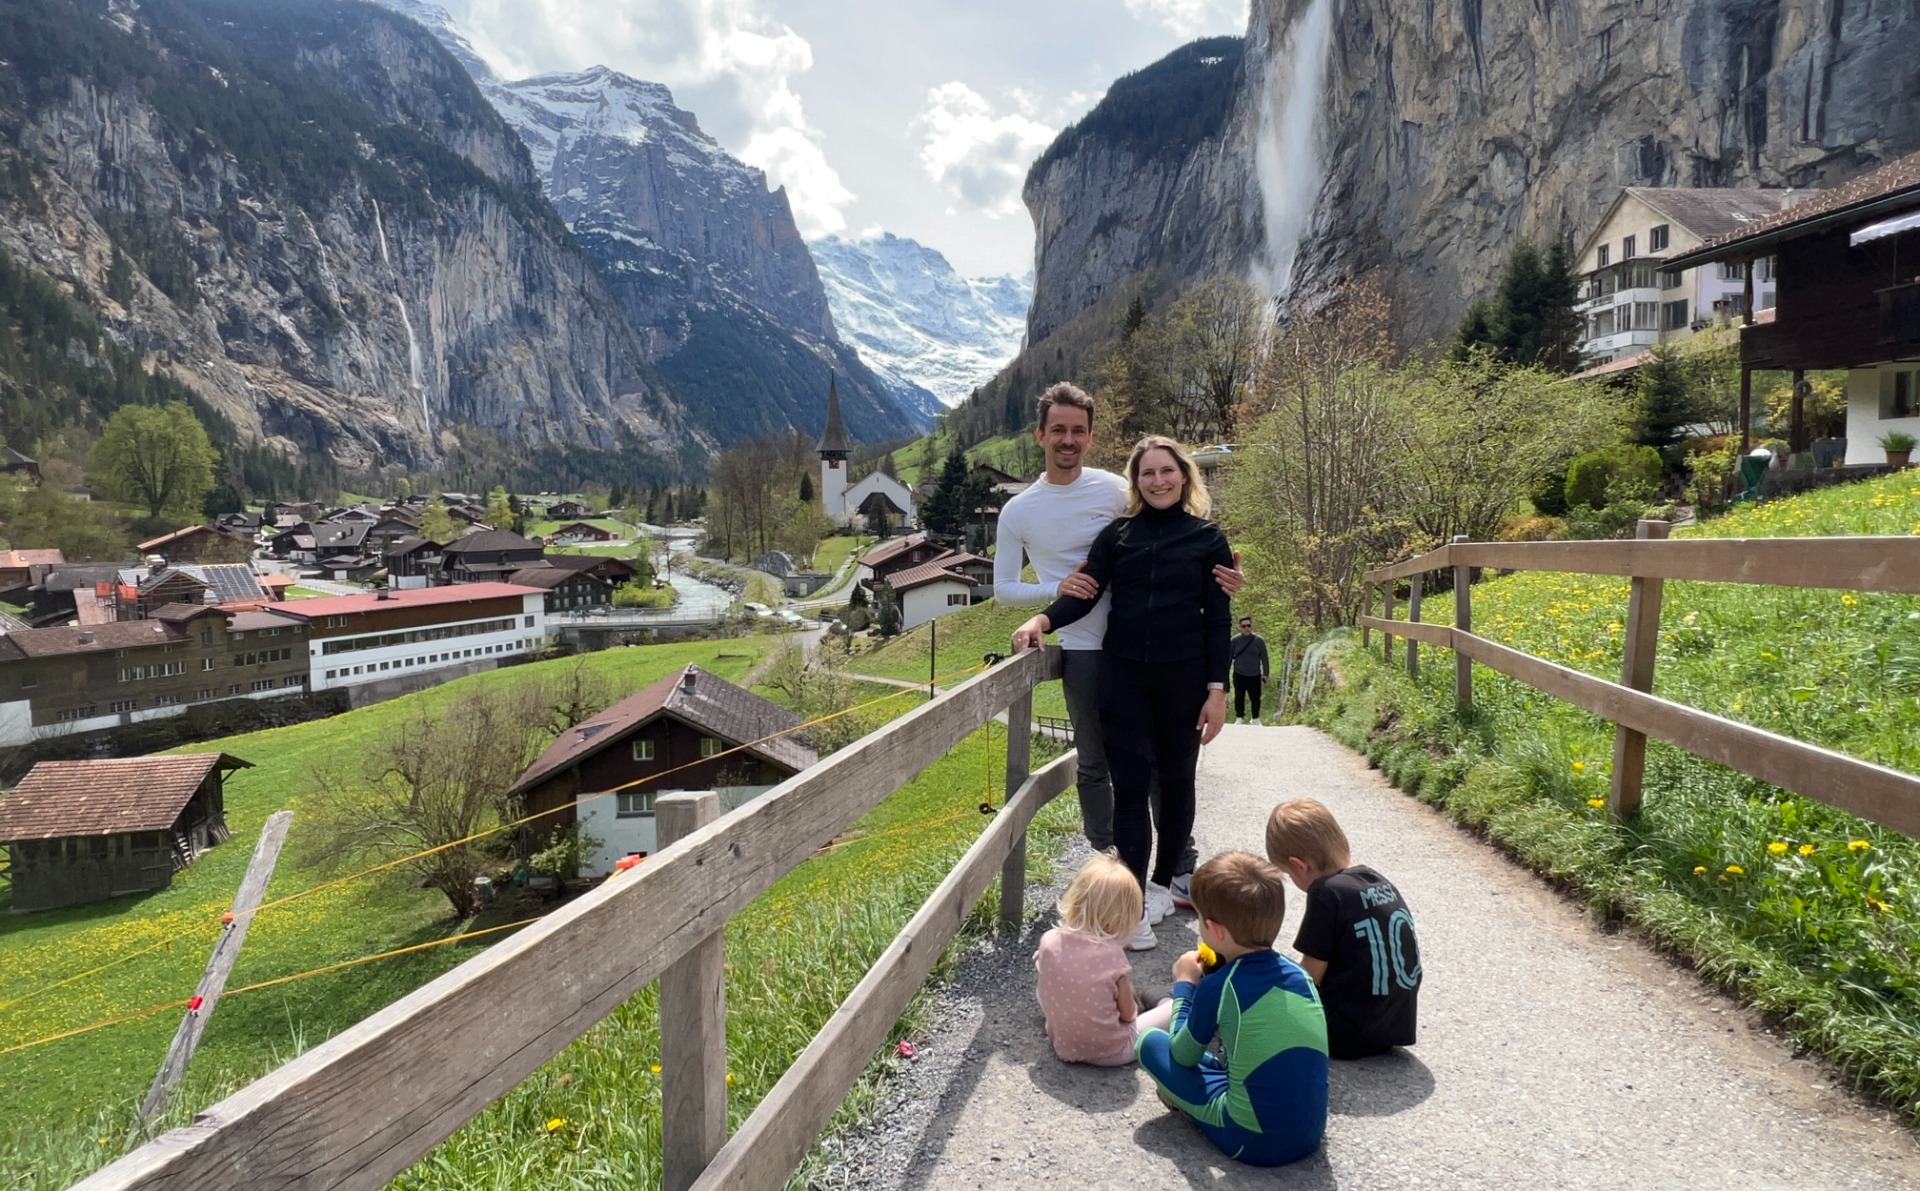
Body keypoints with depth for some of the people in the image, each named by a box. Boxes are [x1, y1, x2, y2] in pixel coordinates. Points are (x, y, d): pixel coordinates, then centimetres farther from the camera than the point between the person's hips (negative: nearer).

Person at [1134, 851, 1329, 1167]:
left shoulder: (1216, 987, -17)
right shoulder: (1297, 972, -1)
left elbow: (1183, 1055, -1)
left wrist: (1185, 984, 10)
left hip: (1253, 1143, -6)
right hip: (1311, 1135, 6)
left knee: (1151, 1041, 3)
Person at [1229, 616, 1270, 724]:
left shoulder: (1259, 640, -4)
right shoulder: (1235, 641, -3)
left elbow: (1264, 658, 0)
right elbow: (1229, 657, 2)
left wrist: (1265, 674, -1)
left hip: (1255, 676, 0)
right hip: (1239, 675, 0)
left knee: (1256, 698, 7)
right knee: (1239, 698, 5)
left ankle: (1256, 718, 24)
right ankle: (1239, 717, 20)